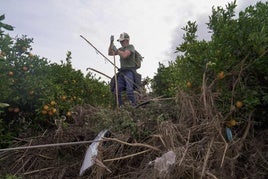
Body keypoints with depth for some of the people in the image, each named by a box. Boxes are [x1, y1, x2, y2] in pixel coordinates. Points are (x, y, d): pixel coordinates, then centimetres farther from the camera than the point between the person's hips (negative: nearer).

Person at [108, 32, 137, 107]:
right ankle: (120, 107, 3)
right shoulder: (121, 49, 22)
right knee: (117, 91, -3)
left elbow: (124, 55, -17)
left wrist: (116, 50, -8)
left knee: (129, 91, -22)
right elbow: (110, 53, 19)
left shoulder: (131, 47, 0)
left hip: (129, 71, -7)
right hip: (122, 71, 7)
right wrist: (111, 43, 9)